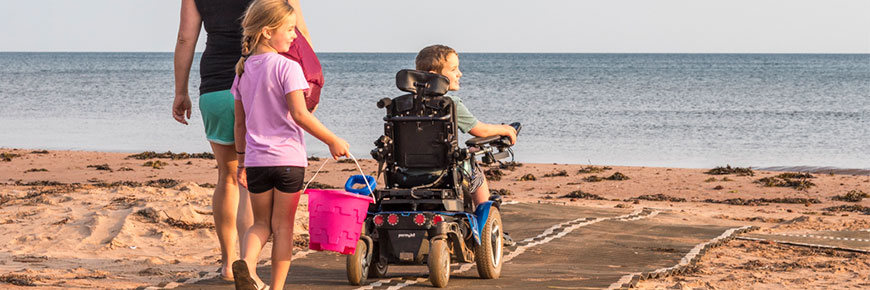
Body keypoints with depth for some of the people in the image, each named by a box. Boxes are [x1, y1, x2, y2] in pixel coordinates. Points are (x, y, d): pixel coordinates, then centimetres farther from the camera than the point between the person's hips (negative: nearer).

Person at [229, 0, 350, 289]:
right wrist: (333, 141, -9)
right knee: (283, 225, 6)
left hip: (255, 160, 5)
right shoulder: (287, 67, -12)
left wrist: (242, 160, 21)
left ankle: (247, 262, -12)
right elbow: (300, 115, -18)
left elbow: (240, 122, 12)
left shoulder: (244, 69, 8)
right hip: (288, 159, -5)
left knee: (262, 222, 15)